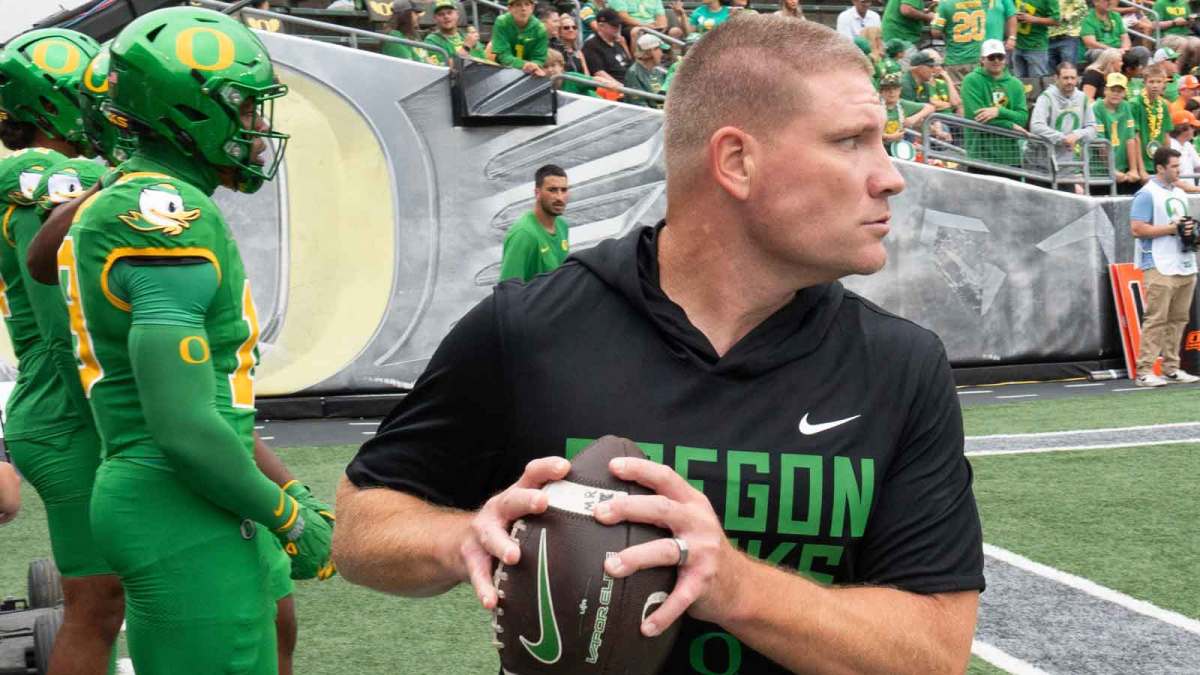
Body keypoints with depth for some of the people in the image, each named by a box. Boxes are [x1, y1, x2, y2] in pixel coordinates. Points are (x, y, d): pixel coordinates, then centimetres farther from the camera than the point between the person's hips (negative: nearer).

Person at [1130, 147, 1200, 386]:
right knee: (1156, 320, -11)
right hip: (1160, 267, -8)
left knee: (1178, 319, 8)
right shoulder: (1147, 195, -7)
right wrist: (1172, 228, -16)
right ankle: (1144, 372, -9)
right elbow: (1137, 229, -15)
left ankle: (1171, 369, 13)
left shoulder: (1180, 194, 19)